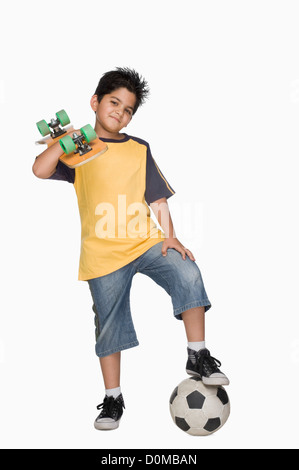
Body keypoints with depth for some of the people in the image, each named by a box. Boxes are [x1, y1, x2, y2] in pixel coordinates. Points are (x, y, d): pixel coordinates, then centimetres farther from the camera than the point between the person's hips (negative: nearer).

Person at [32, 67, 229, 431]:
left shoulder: (139, 150, 11)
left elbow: (158, 197, 9)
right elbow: (40, 170, -11)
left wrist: (169, 235, -3)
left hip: (146, 241, 2)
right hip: (102, 251, -1)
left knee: (188, 274, -24)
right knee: (109, 326, 5)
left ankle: (198, 357, -11)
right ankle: (112, 399, 21)